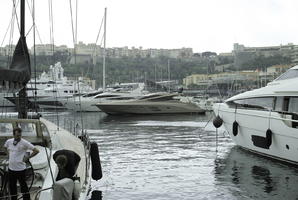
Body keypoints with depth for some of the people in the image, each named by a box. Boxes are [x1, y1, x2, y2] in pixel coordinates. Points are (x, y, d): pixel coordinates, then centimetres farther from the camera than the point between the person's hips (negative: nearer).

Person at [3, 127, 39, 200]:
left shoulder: (24, 143, -13)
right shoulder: (9, 141, 2)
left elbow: (36, 151, -15)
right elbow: (5, 148, 27)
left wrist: (27, 157, -9)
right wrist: (9, 155, 13)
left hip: (20, 169, -5)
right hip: (11, 168, 6)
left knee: (23, 186, 2)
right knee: (12, 186, 18)